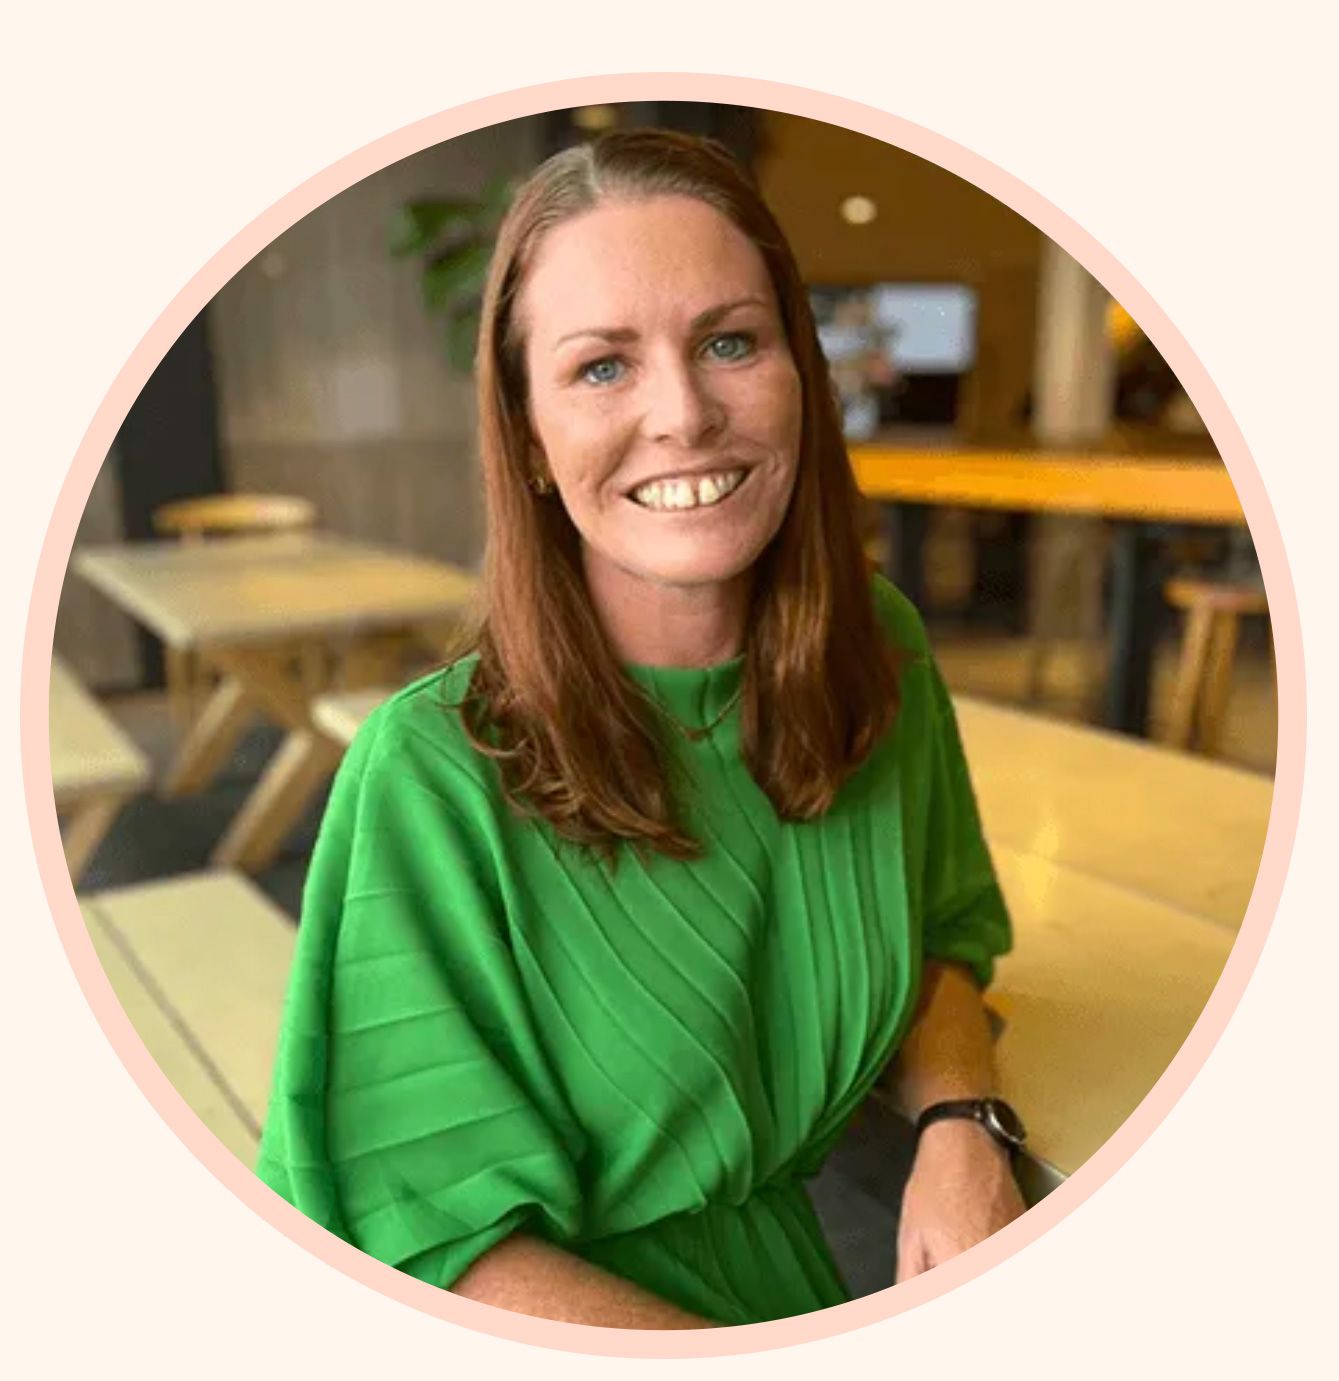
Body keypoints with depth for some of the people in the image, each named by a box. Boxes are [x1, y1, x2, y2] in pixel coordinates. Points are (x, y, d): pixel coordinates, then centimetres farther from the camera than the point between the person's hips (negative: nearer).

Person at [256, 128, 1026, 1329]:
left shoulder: (881, 652, -7)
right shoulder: (429, 778, -20)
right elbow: (445, 1241, -14)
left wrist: (960, 1121, -10)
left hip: (810, 1265, 3)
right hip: (568, 1324, -2)